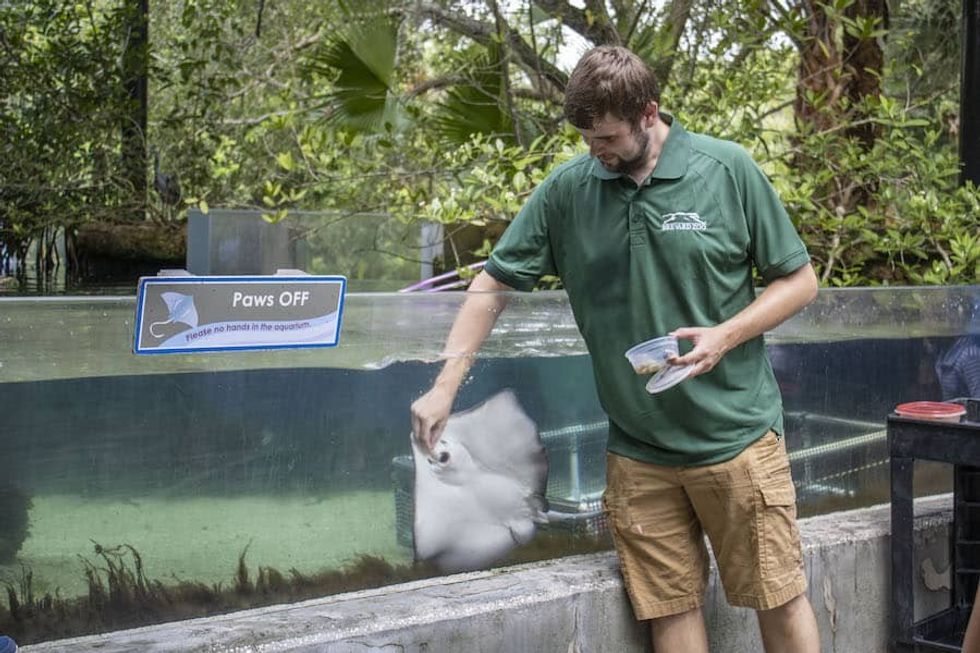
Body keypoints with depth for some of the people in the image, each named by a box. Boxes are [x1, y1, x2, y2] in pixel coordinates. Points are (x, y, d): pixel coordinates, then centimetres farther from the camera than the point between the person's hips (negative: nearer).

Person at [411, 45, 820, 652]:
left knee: (780, 600, 5)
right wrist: (446, 385, -5)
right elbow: (494, 284, 4)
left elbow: (799, 280, 1)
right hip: (637, 452, 2)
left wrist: (726, 335, -14)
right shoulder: (568, 188, 0)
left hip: (736, 436, -2)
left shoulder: (729, 169, -6)